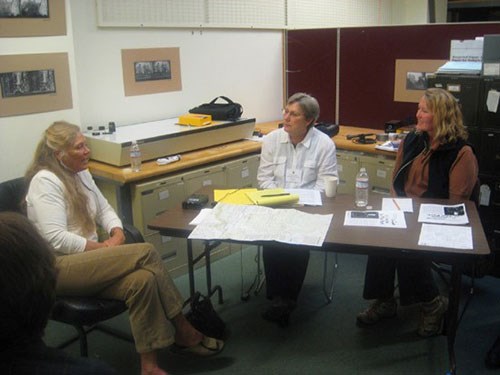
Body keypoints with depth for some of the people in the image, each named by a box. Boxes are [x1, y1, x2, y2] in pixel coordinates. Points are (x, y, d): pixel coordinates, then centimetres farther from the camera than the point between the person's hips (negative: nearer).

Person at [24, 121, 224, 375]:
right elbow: (56, 239, -20)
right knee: (146, 253, -24)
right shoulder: (45, 181, -13)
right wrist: (104, 248, -17)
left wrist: (117, 233, -3)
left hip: (86, 260, 8)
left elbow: (104, 209, 18)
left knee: (142, 279, -24)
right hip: (59, 268, -7)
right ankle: (183, 330, -11)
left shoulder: (80, 173, 13)